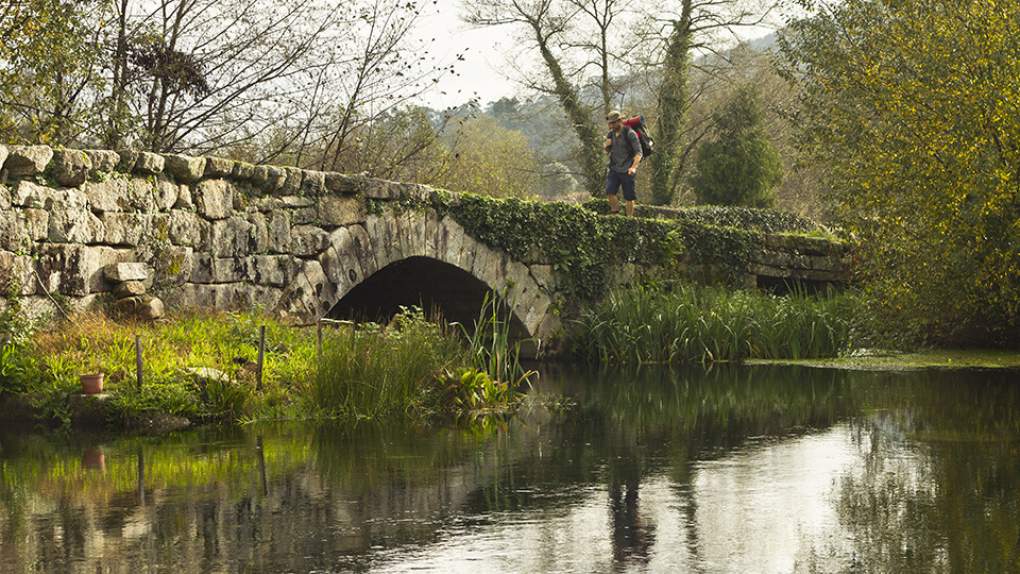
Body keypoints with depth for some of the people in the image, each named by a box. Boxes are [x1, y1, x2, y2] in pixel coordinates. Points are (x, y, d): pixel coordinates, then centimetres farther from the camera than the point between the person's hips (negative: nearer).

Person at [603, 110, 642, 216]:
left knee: (629, 197, 1)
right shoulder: (611, 134, 7)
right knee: (610, 191, -16)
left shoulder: (630, 134, -12)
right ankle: (615, 211, 3)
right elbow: (608, 151, 22)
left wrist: (633, 167, -31)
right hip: (614, 169, 4)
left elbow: (638, 152, -16)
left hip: (627, 171, -4)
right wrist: (607, 145, -3)